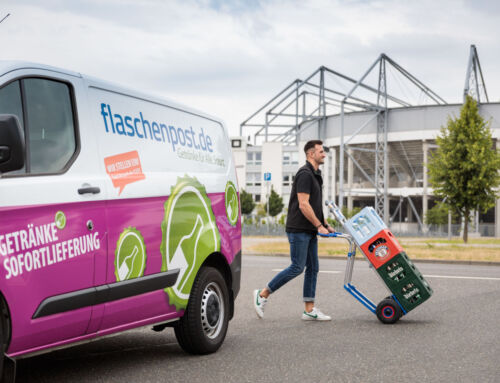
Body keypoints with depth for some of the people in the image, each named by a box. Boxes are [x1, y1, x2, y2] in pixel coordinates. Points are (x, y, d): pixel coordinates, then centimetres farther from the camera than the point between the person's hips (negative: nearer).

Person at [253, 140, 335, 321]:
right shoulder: (305, 174, -14)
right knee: (297, 267, -10)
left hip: (310, 231, 10)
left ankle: (309, 310, 9)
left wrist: (326, 224, 17)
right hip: (298, 229, -10)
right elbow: (303, 205, -20)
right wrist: (319, 225, -17)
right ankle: (262, 294, 0)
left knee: (313, 268, 7)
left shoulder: (315, 175, 18)